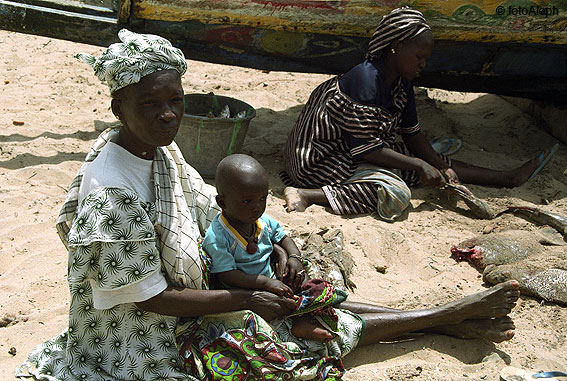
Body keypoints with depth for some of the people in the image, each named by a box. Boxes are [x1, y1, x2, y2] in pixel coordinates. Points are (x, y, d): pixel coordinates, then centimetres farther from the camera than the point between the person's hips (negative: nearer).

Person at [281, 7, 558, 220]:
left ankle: (508, 178, 14)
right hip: (325, 156, -9)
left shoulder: (401, 82, 1)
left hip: (361, 149, 9)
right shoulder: (366, 79, -26)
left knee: (435, 166, 4)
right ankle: (307, 194, -31)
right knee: (395, 192, -31)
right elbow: (364, 148, -26)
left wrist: (441, 167, -3)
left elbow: (411, 134, 9)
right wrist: (418, 165, -21)